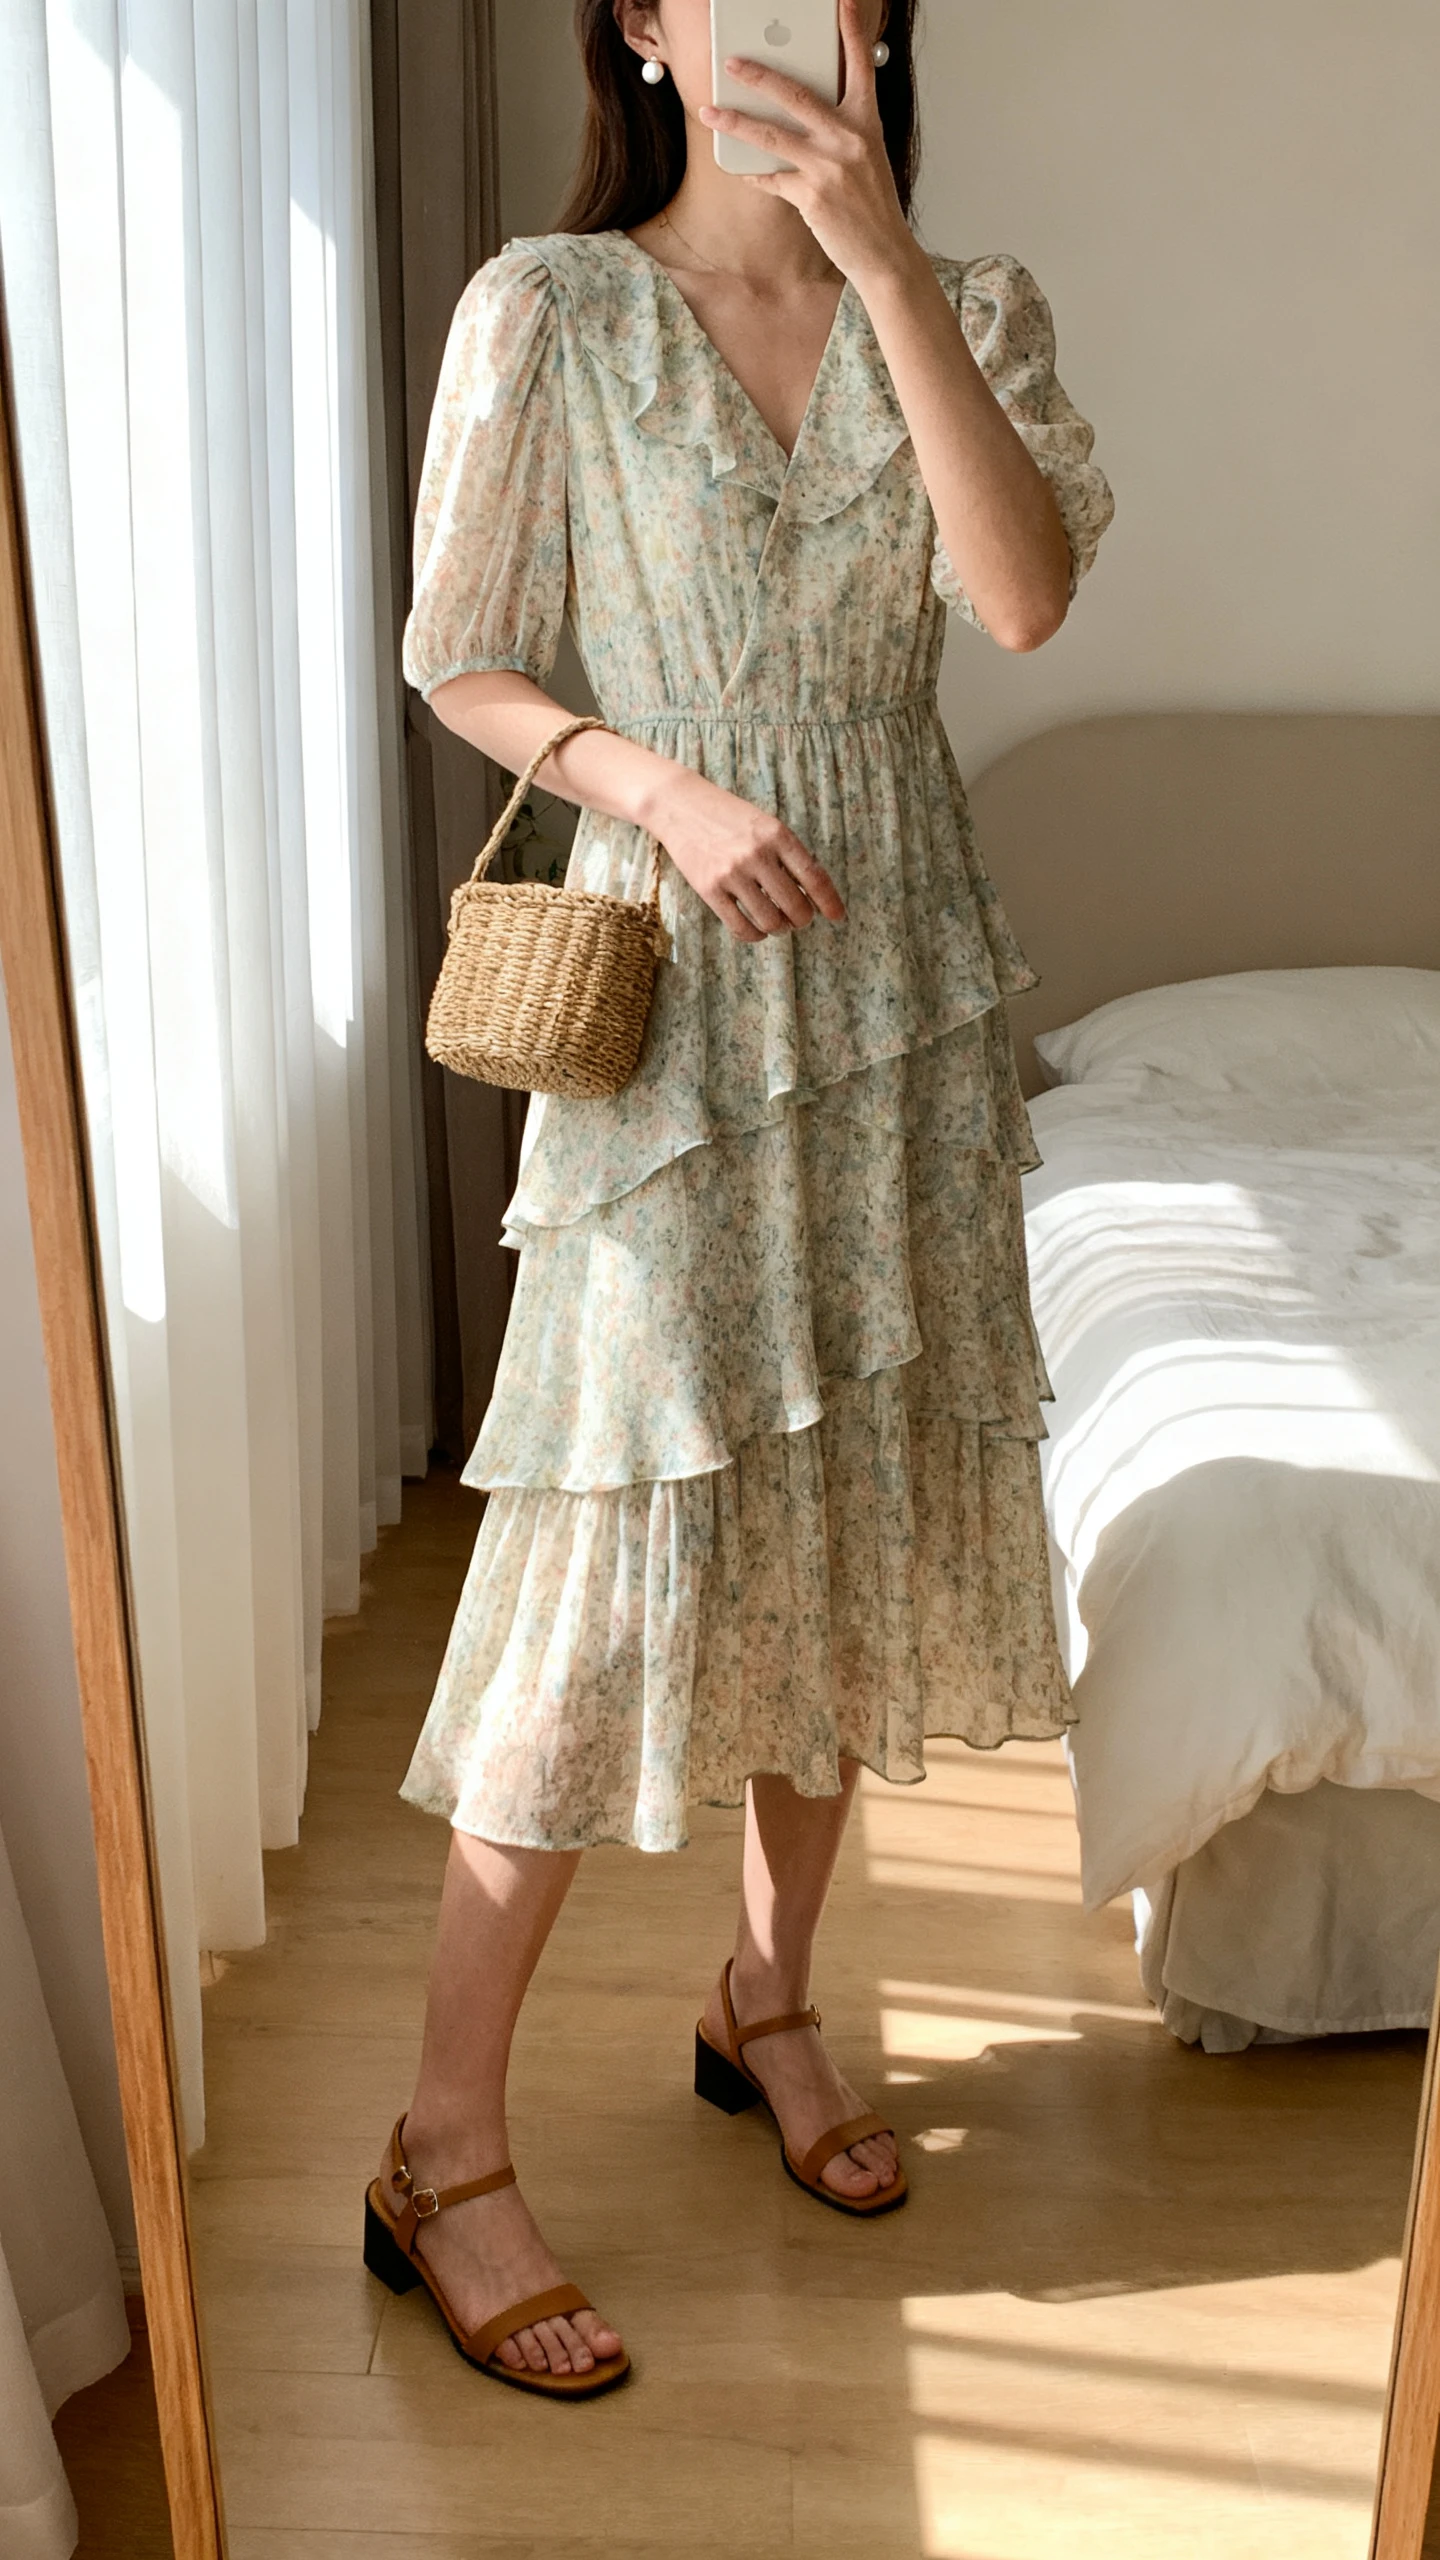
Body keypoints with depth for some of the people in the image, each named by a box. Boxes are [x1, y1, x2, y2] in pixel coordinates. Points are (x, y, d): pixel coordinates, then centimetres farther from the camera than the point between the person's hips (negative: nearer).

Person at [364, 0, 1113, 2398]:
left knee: (861, 1496, 10)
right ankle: (445, 2154, 8)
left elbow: (1026, 593, -12)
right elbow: (461, 661, 1)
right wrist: (663, 787, -16)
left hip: (902, 977, 4)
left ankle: (769, 1996, 32)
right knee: (624, 1539, -6)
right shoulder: (546, 310, -2)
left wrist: (881, 261, -18)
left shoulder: (970, 302, 6)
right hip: (669, 982, -4)